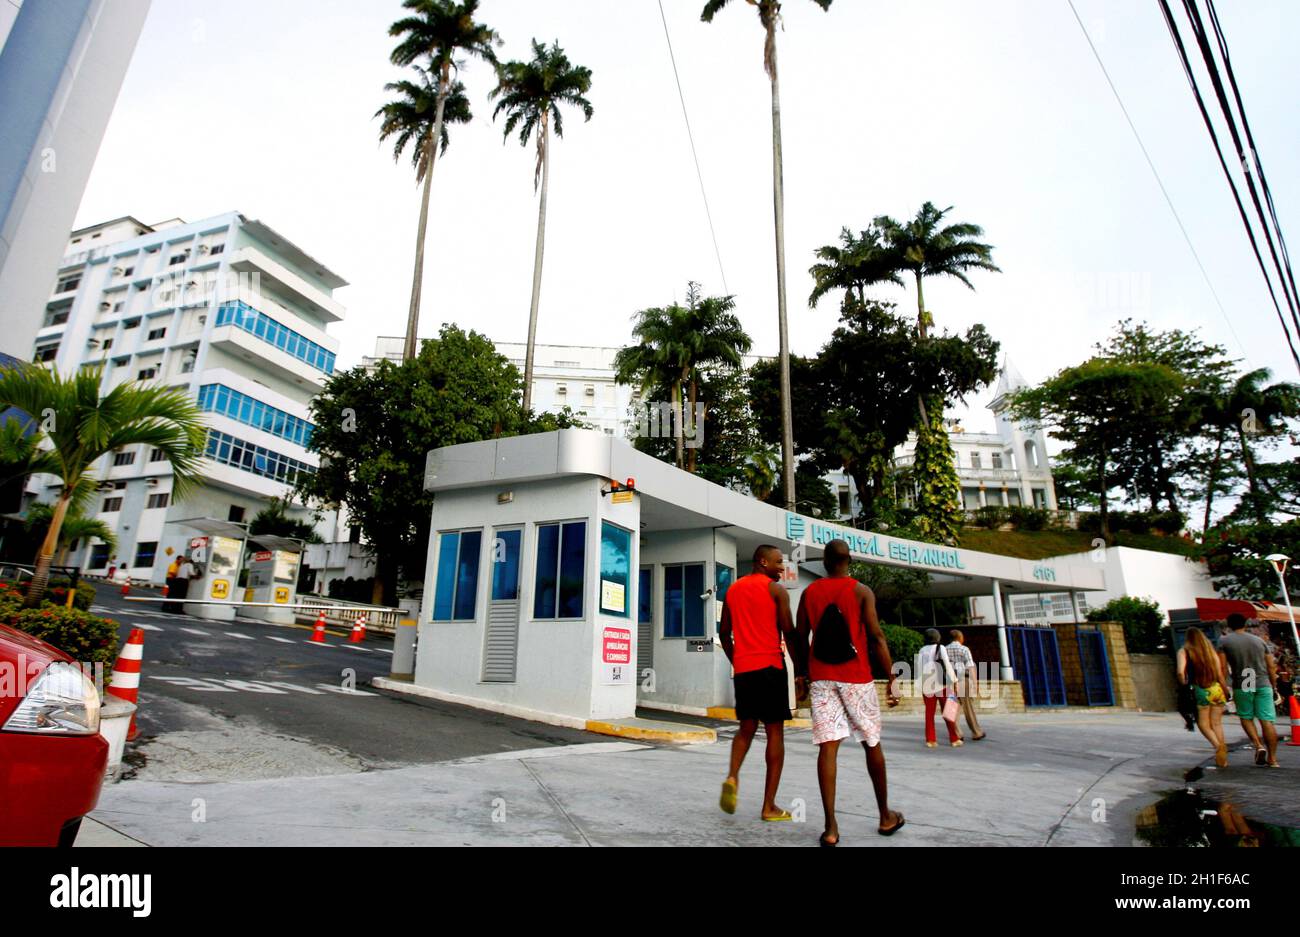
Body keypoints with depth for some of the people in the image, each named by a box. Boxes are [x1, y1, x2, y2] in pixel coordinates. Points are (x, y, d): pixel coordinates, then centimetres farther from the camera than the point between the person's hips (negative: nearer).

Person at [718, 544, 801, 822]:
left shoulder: (733, 589, 13)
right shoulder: (776, 589, -3)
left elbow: (724, 633, 15)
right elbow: (789, 633, -7)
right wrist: (800, 671, 0)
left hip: (742, 668, 5)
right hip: (770, 666, -5)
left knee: (747, 727, 18)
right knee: (774, 732, 3)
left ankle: (732, 777, -7)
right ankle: (769, 806, 4)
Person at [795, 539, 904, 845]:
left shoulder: (809, 593, 6)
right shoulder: (862, 591, -3)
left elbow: (800, 638, 8)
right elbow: (876, 637, -9)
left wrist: (804, 674, 19)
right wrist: (891, 677, -5)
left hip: (821, 677, 2)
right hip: (856, 677, -2)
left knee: (827, 747, -1)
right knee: (872, 744, 14)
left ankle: (830, 828, -6)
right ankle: (886, 817, 27)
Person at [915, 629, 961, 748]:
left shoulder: (922, 651, 4)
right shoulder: (940, 648, -4)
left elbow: (919, 669, 3)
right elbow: (947, 665, -10)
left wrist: (920, 686, 8)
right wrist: (953, 680, -6)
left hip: (927, 685, 3)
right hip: (941, 684, -3)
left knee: (929, 713, 6)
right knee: (947, 713, 6)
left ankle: (930, 740, 5)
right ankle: (954, 739, 9)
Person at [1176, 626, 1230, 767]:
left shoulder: (1184, 651, -3)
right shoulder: (1211, 650, 7)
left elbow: (1181, 672, -17)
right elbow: (1220, 675, 4)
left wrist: (1184, 685, 1)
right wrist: (1226, 692, 13)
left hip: (1200, 691, -4)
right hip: (1217, 689, 4)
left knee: (1203, 724, 10)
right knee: (1216, 723, 13)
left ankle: (1218, 745, -15)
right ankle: (1222, 759, 11)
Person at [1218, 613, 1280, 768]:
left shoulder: (1224, 641, 0)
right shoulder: (1259, 640, 10)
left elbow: (1223, 667, -6)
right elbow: (1271, 667, 10)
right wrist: (1273, 686, 20)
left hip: (1242, 687, -3)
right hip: (1263, 685, 3)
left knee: (1246, 717, 14)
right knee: (1267, 721, 1)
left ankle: (1258, 745, -5)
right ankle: (1272, 759, 1)